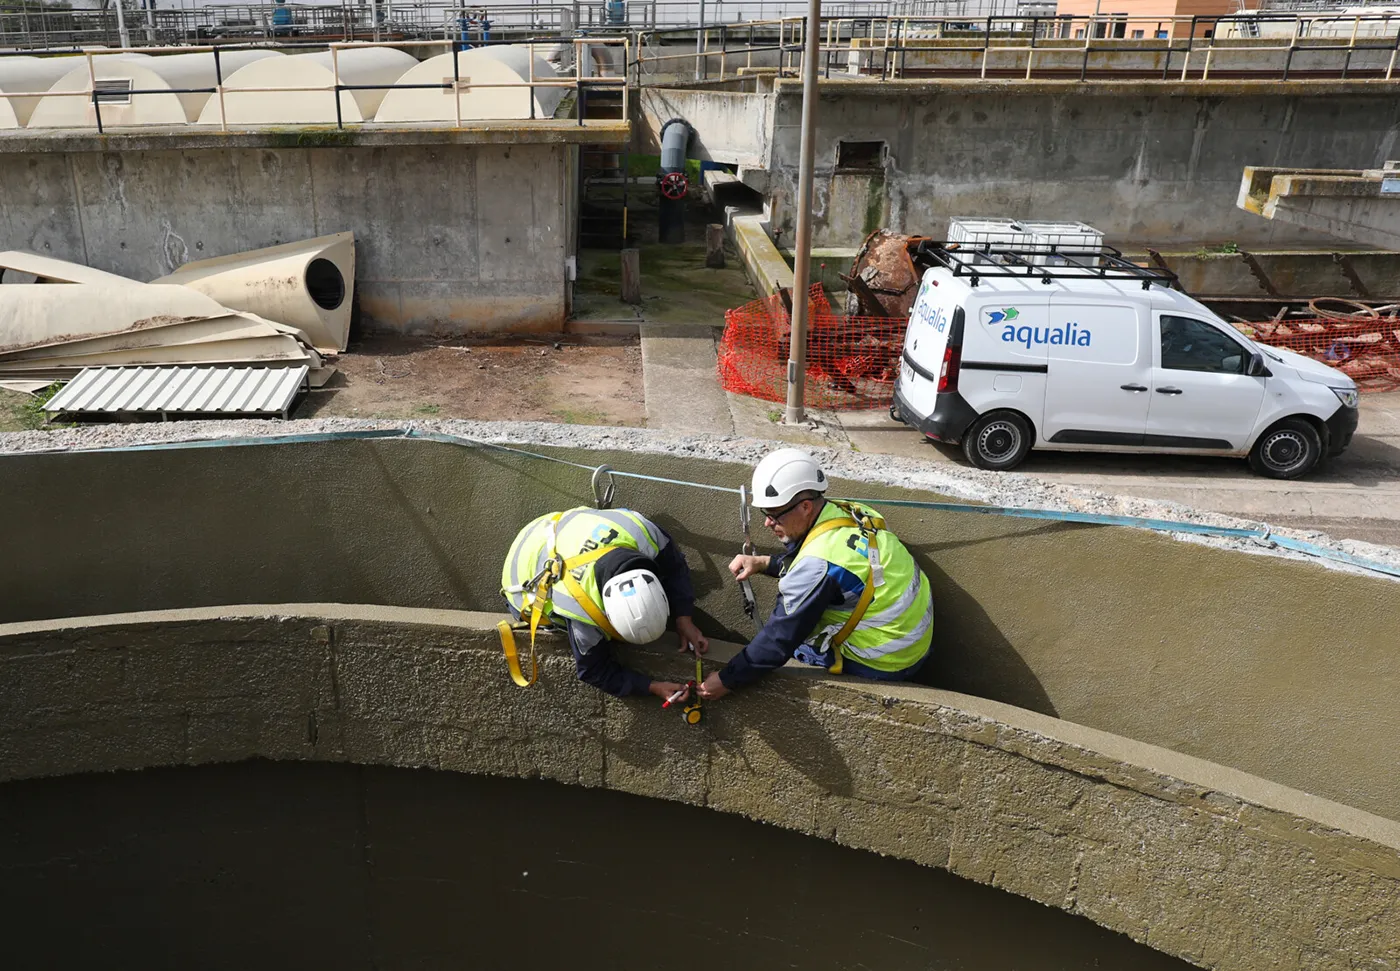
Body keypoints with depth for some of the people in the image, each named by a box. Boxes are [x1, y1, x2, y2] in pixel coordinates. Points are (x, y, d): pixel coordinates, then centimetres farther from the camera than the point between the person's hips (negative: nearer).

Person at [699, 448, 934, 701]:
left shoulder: (819, 563, -29)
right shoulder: (847, 511, -6)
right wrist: (764, 563, 5)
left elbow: (780, 639, -22)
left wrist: (727, 680, -13)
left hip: (888, 663, -8)